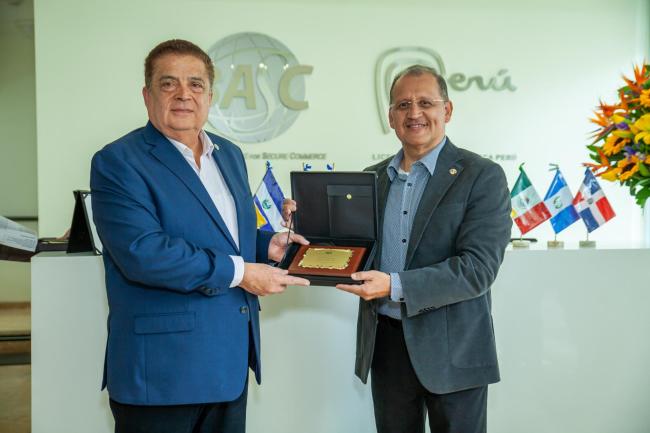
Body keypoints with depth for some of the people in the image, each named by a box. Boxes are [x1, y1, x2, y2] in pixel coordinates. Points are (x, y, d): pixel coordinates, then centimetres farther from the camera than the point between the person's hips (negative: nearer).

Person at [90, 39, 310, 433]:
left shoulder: (230, 154, 12)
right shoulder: (118, 162, -11)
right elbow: (142, 252, -24)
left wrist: (267, 245, 2)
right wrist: (239, 272, -20)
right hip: (162, 367, -7)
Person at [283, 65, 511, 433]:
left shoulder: (482, 177, -9)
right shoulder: (373, 177, 8)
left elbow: (478, 268, -18)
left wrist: (396, 286, -26)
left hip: (451, 348, -4)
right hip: (386, 343, 5)